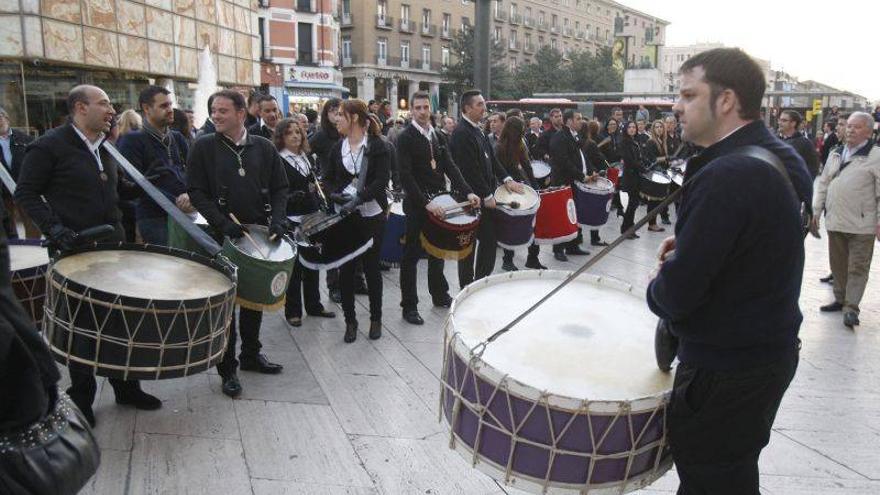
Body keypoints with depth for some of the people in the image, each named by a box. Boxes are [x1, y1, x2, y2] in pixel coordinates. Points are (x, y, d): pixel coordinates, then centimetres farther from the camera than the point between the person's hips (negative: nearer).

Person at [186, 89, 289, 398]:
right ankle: (227, 369, 14)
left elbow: (279, 188, 7)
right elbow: (197, 192, -6)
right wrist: (224, 223, -18)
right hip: (222, 236, -3)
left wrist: (277, 220, -9)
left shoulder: (263, 148, 4)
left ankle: (251, 354, 32)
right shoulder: (204, 148, -3)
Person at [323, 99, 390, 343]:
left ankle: (376, 318, 22)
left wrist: (359, 198, -26)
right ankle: (350, 320, 19)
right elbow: (328, 179, 10)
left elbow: (382, 179, -13)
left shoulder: (377, 145, -4)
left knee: (371, 267, 6)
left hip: (372, 215, -3)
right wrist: (335, 194, -11)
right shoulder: (337, 148, 8)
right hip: (343, 215, 3)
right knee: (346, 268, 5)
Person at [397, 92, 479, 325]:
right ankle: (409, 306, 10)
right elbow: (406, 176, -19)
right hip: (417, 205, -6)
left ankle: (439, 295, 34)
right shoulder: (405, 138, -10)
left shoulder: (439, 137, 9)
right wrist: (425, 203, -28)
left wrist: (467, 192, -12)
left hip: (439, 201, 6)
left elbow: (450, 167, 3)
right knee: (412, 255, 2)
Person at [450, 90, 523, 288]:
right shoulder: (461, 134, -17)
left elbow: (491, 159, 17)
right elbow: (470, 170, -20)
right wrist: (487, 196, -17)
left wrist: (506, 180, 5)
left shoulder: (478, 131, 13)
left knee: (489, 241, 11)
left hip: (485, 197, 9)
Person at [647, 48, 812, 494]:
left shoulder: (726, 176, -27)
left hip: (725, 370, -9)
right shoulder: (781, 159, 4)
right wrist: (689, 245, 5)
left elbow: (677, 295, -27)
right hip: (772, 351, 9)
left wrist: (658, 288, -4)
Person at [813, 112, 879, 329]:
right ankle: (840, 299, 27)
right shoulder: (835, 154, 13)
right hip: (834, 220, 6)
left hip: (862, 225, -6)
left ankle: (851, 307, 2)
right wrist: (816, 211, 14)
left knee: (858, 267, -1)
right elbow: (823, 184, 17)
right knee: (838, 264, 14)